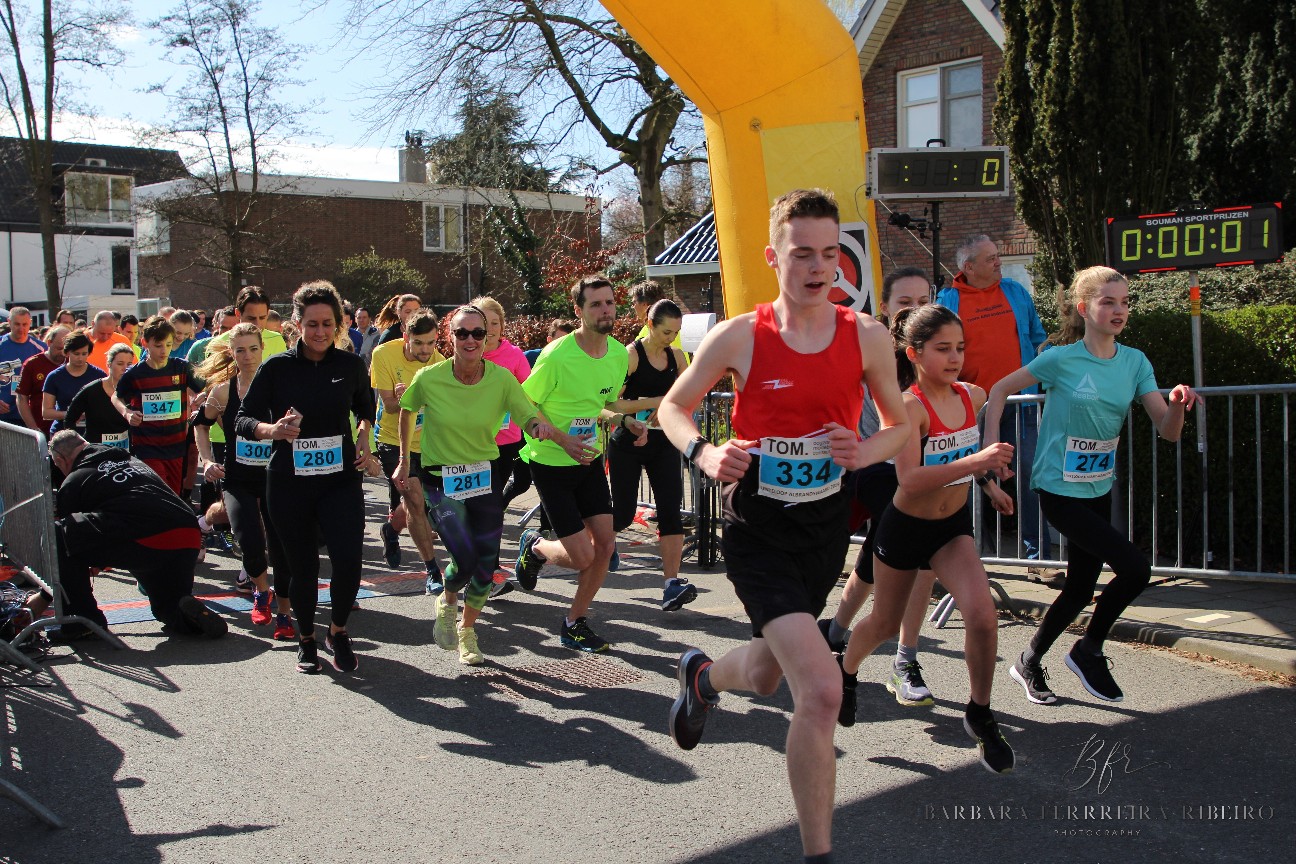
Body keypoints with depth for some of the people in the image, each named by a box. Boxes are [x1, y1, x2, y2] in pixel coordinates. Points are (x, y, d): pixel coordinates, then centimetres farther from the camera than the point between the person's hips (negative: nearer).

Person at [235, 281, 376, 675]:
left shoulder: (351, 365, 1)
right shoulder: (276, 368, -6)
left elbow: (365, 407, 21)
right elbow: (243, 421, -5)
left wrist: (363, 440, 5)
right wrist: (273, 430, -25)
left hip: (341, 479, 1)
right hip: (289, 482, -1)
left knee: (348, 560, -13)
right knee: (302, 566, 8)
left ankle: (339, 631, 15)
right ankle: (306, 639, 32)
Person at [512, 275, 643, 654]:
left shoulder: (619, 354, -1)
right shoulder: (556, 356, -21)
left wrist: (624, 420, -7)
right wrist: (563, 443, -23)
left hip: (590, 460, 6)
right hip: (550, 463, -6)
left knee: (605, 545, 0)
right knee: (582, 557, -9)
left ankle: (574, 622, 20)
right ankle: (534, 546, 26)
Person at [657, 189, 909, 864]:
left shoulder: (867, 338, -5)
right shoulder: (738, 337, -11)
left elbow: (901, 425, 8)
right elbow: (673, 407, 2)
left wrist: (865, 451, -15)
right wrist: (704, 453, -18)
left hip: (824, 527, 4)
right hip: (756, 530, -4)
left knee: (764, 674, 22)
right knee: (821, 689, -19)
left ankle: (702, 674, 60)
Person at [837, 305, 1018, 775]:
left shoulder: (973, 396, -5)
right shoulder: (909, 406, -25)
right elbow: (910, 480, -37)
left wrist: (988, 484, 20)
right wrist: (974, 461, -45)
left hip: (953, 525, 4)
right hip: (905, 527, -4)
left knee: (983, 618, -15)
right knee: (884, 623, 15)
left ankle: (980, 715, 7)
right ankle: (846, 672, 48)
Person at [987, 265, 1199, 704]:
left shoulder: (1135, 362, 0)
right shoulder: (1061, 359, -13)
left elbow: (1168, 431, -6)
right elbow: (1000, 390, -4)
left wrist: (1177, 404, -27)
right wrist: (990, 449, -12)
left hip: (1098, 489, 6)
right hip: (1060, 491, -6)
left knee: (1080, 589, 13)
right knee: (1135, 567, -16)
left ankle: (1029, 663, 33)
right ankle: (1089, 650, 6)